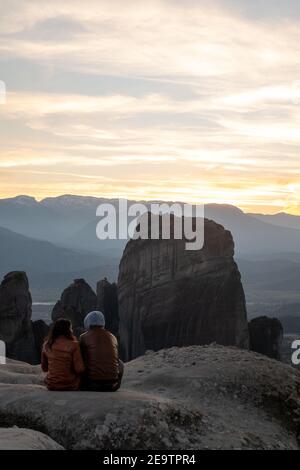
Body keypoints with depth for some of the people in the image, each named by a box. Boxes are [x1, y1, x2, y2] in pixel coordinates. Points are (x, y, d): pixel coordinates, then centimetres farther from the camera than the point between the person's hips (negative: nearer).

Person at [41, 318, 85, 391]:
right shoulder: (73, 345, -14)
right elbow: (80, 369, -16)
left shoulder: (47, 345, -1)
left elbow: (44, 368, 10)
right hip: (70, 386, -4)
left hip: (51, 386, 4)